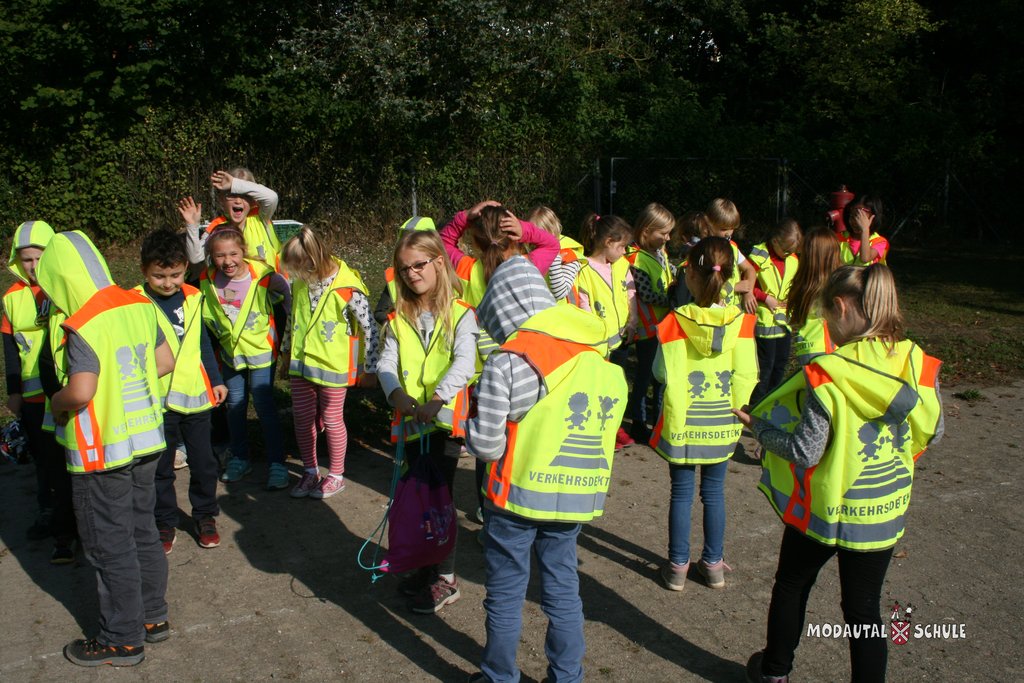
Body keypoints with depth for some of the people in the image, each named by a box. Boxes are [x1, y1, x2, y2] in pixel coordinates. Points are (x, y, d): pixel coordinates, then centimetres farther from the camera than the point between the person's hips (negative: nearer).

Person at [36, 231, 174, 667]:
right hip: (146, 440, 7)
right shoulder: (139, 305, 1)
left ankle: (122, 640, 19)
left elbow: (80, 392, -29)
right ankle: (153, 616, 33)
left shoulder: (82, 326, -20)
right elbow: (164, 361, 8)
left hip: (101, 450, -7)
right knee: (142, 531, 19)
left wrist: (56, 403, -8)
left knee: (109, 546, 6)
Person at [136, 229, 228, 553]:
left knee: (203, 462, 13)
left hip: (196, 394, 4)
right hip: (157, 400, -3)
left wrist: (216, 380, 16)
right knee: (160, 467, 11)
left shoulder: (193, 298, 3)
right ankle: (165, 522, 27)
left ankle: (205, 515, 30)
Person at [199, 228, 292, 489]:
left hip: (261, 350, -4)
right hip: (229, 351, 4)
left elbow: (288, 301, -8)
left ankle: (276, 463, 6)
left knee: (264, 405, -5)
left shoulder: (264, 276, -23)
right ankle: (239, 458, 31)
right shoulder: (207, 281, -10)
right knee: (234, 404, 14)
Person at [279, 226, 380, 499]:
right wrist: (287, 352, 19)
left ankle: (336, 476, 27)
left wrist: (369, 369, -10)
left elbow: (370, 330, -14)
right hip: (301, 362, 6)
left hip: (333, 365, -6)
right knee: (302, 418, 12)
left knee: (332, 420, 8)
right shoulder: (300, 282, -2)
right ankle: (310, 471, 31)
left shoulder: (348, 289, -21)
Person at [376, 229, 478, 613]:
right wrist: (398, 395, -24)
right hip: (411, 421, 5)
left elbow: (464, 363, -19)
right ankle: (428, 567, 31)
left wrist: (437, 400, -34)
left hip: (445, 420, -5)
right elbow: (386, 363, -2)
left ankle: (446, 579, 12)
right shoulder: (398, 320, 9)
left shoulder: (460, 314, -5)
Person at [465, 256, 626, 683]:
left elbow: (485, 444, -15)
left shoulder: (508, 362, -17)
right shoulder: (603, 361, 2)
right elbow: (601, 429, 7)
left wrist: (471, 424, 5)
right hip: (577, 498, 5)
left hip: (518, 495, -5)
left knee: (506, 595, 12)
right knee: (563, 590, 19)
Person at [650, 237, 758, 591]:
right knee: (714, 492, 16)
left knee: (681, 493, 11)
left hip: (684, 422, -2)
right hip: (722, 424, 2)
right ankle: (713, 564, 27)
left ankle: (678, 566, 21)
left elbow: (663, 372, -16)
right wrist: (732, 408, 4)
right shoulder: (740, 320, -9)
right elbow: (746, 375, -7)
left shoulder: (676, 321, -17)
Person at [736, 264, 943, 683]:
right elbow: (931, 433, 4)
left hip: (825, 507, -3)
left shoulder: (827, 373, -24)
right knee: (864, 606, 16)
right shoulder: (917, 364, -8)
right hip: (885, 509, 3)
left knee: (791, 586, 21)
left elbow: (805, 450, -21)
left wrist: (758, 425, -6)